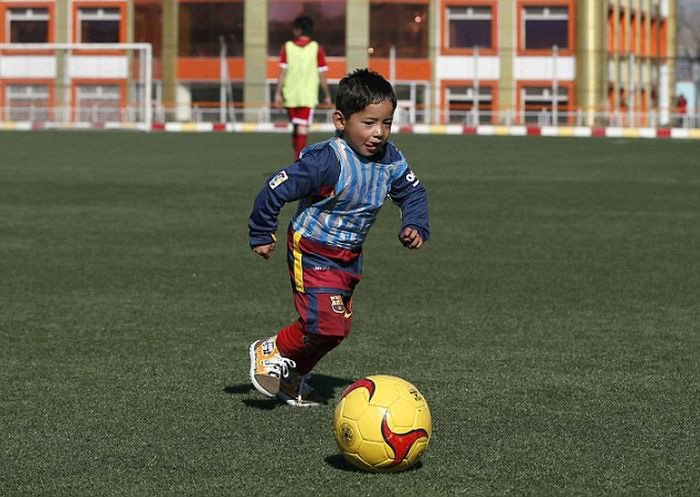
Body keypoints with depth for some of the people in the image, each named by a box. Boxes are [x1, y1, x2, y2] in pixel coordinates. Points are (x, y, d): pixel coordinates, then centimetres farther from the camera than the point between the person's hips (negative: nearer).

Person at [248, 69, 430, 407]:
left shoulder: (390, 160, -7)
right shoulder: (327, 161, -28)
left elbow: (413, 192, 11)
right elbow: (275, 189, -23)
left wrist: (415, 226, -7)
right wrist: (261, 235, -12)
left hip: (350, 257, 8)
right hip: (313, 252, -8)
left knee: (337, 327, 13)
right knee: (326, 323, -18)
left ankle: (292, 378, 35)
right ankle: (270, 352, 8)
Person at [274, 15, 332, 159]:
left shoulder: (287, 47, 1)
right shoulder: (317, 49, -1)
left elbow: (282, 72, -4)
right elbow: (322, 75, -1)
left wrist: (278, 93, -2)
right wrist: (327, 95, 8)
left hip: (290, 95, 2)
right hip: (308, 96, -2)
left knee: (296, 127, 16)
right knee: (303, 128, -6)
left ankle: (297, 158, 25)